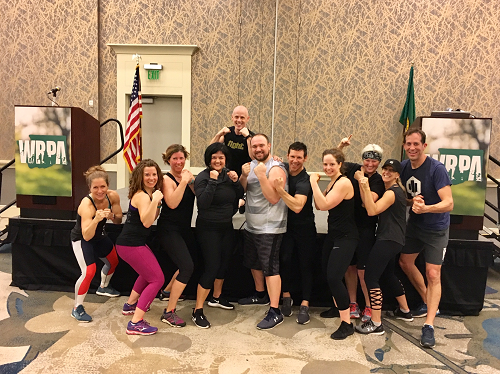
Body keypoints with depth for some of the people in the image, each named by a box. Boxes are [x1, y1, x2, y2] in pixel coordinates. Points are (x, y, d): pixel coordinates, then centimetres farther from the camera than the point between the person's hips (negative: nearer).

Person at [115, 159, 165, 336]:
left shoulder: (148, 193, 10)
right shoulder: (142, 196, -19)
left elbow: (153, 218, 16)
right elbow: (146, 222, -31)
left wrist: (157, 203, 3)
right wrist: (154, 201, -40)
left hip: (133, 243, 10)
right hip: (131, 245, -10)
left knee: (148, 272, 30)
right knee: (157, 279, -9)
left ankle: (130, 305, 44)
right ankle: (136, 324, -8)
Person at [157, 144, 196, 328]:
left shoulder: (188, 176, 7)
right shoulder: (166, 179, -11)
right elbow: (172, 203, -25)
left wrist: (191, 181, -15)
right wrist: (183, 181, -24)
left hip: (184, 229, 8)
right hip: (169, 230, -8)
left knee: (187, 264, 20)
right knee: (187, 267, -16)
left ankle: (167, 291, 43)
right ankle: (169, 312, -6)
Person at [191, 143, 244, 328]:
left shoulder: (228, 174, 4)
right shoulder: (203, 177, -15)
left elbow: (240, 196, 6)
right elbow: (203, 203, -26)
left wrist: (236, 181, -10)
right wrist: (212, 181, -29)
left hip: (227, 226, 7)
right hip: (208, 228, -7)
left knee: (224, 262, 18)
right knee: (212, 266, -9)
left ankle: (216, 297, 40)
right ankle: (198, 310, 4)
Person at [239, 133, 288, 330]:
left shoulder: (276, 168, -15)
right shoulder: (252, 165, 10)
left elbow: (274, 198, -24)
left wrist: (261, 175, -29)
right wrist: (244, 176, -11)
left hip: (269, 228, -9)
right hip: (251, 225, 9)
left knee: (270, 268, -8)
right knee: (253, 262, 22)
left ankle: (275, 312, -1)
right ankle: (260, 294, 43)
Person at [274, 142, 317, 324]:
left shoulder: (304, 181, -21)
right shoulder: (283, 169, -2)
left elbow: (297, 207, -35)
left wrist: (281, 190, -42)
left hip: (304, 228, -4)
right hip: (287, 225, 4)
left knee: (306, 264, 1)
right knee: (284, 260, -6)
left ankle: (304, 305, 8)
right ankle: (286, 297, 12)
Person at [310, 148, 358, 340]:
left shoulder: (344, 182, -17)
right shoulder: (332, 182, 11)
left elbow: (324, 205, -25)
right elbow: (319, 205, 9)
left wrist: (314, 182, -19)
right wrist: (316, 184, -1)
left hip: (346, 237, -9)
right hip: (333, 234, 9)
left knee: (334, 277, -14)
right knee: (328, 275, 14)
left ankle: (347, 324, -4)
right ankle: (338, 307, 35)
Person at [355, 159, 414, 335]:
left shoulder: (392, 192, -14)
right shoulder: (395, 190, 16)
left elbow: (372, 210, -25)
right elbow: (370, 207, 7)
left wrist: (366, 187, -29)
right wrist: (363, 187, -5)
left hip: (389, 240, -11)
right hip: (392, 239, 11)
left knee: (370, 277, -10)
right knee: (389, 275, 25)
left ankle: (376, 324, -5)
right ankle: (405, 311, 41)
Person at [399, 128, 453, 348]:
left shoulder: (437, 169, -23)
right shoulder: (403, 167, -5)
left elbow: (448, 203, -29)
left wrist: (426, 208, -47)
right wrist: (412, 201, -19)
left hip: (436, 229, -7)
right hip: (414, 225, 7)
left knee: (433, 274, -7)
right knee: (405, 262, 16)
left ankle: (429, 326, 0)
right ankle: (428, 303, 36)